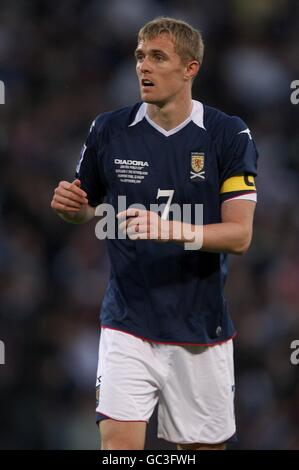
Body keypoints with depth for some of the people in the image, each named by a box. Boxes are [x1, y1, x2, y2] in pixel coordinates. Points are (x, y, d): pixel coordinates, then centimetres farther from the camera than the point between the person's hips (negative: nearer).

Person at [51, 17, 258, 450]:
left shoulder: (229, 135, -6)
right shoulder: (108, 130, 1)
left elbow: (239, 235, -11)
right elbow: (88, 210, 15)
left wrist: (173, 230, -27)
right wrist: (71, 205, -9)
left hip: (201, 328, 0)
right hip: (128, 324, 0)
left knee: (206, 444, 8)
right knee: (118, 441, -14)